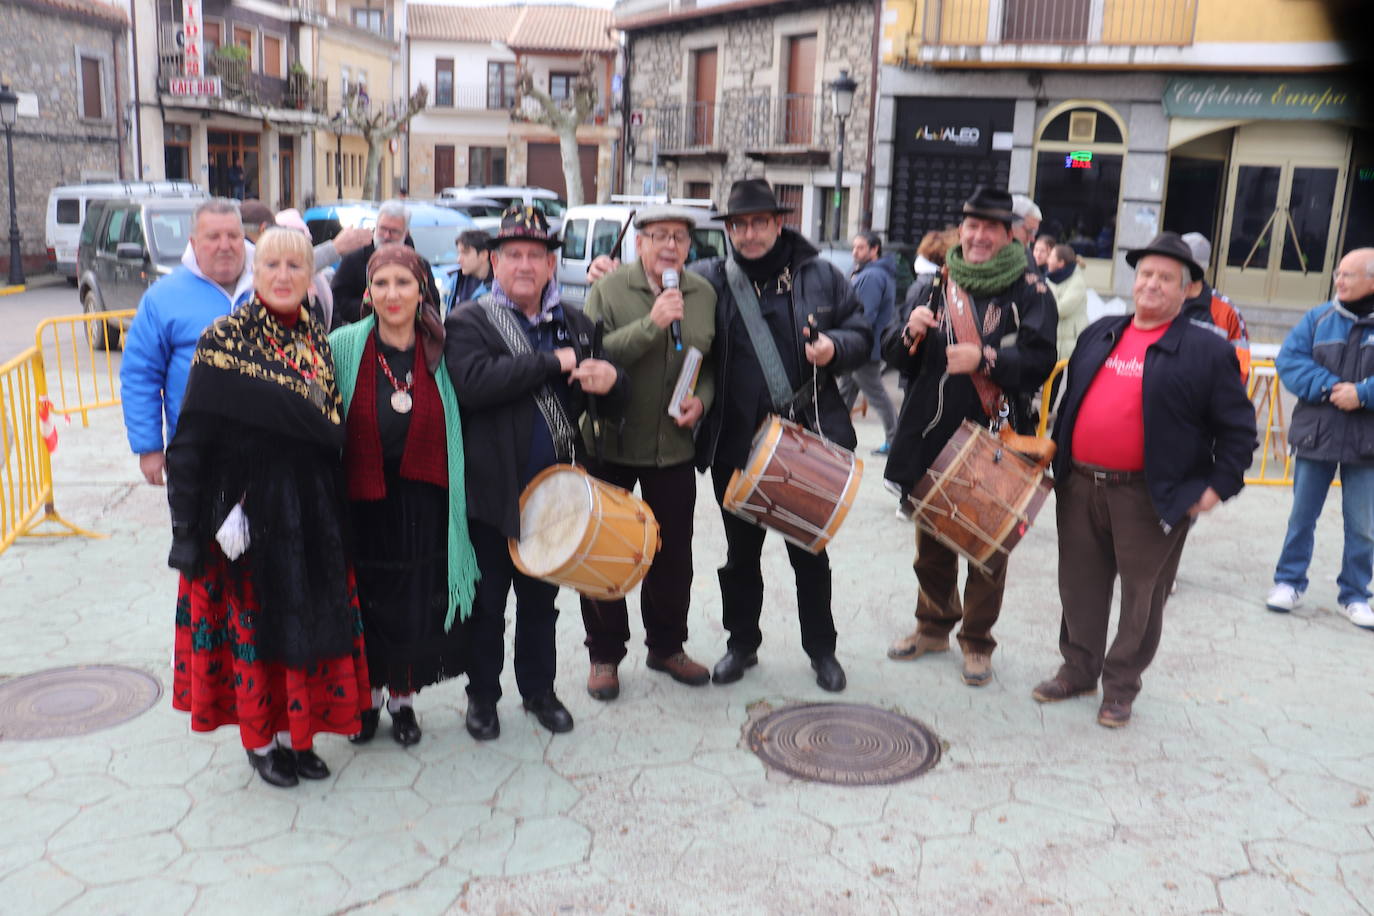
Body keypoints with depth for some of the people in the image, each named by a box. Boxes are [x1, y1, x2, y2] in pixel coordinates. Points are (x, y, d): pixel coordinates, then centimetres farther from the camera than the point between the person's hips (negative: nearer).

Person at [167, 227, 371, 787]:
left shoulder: (319, 339, 7)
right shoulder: (224, 339, -8)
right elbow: (196, 437, -10)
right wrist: (216, 513, -16)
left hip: (312, 507, 5)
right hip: (249, 504, -5)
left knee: (308, 616, 10)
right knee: (252, 619, 5)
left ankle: (295, 732, 25)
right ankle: (261, 739, 22)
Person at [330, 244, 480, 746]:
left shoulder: (440, 350, -1)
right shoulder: (343, 345, -4)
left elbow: (455, 428, 6)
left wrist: (457, 493, 1)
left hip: (423, 504, 1)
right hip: (362, 501, -1)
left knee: (416, 606, 8)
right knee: (365, 602, 10)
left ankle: (402, 698, 29)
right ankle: (366, 698, 32)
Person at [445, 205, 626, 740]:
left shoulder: (575, 324, 10)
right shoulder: (468, 322, -5)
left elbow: (609, 403, 14)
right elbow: (473, 382, -25)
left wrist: (610, 382, -11)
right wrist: (553, 363, -21)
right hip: (491, 491, -4)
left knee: (541, 599, 17)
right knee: (487, 601, 9)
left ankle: (539, 690, 33)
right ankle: (482, 696, 26)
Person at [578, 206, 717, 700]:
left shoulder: (704, 294, 4)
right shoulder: (608, 290, -7)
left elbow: (713, 360, 12)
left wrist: (702, 398, -7)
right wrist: (651, 324, -27)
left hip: (675, 445, 3)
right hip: (611, 442, -3)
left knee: (673, 553, 11)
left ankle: (667, 645, 30)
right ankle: (604, 654, 21)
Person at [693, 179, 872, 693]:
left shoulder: (821, 277, 3)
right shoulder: (709, 280, 2)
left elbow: (861, 337, 8)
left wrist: (835, 347, -13)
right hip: (735, 443, 1)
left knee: (810, 552, 10)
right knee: (741, 552, 14)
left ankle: (821, 649, 27)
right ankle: (742, 643, 31)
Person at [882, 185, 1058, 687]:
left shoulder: (1029, 291, -2)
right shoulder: (937, 283, 9)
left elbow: (1040, 361, -12)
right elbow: (895, 355, 9)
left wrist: (985, 359, -26)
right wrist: (911, 331, -12)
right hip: (931, 435, 4)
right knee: (931, 537, 15)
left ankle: (977, 640, 22)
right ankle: (934, 624, 34)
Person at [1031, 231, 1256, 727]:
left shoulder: (1206, 350, -3)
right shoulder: (1098, 333, 12)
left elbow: (1237, 427, -2)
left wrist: (1219, 485, -8)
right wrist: (1058, 459, 13)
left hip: (1151, 497, -4)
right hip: (1080, 487, 5)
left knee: (1142, 597, 7)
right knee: (1080, 587, 14)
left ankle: (1121, 686, 23)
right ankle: (1078, 669, 31)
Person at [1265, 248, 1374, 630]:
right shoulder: (1319, 318, 1)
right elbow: (1289, 359, -5)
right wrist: (1328, 387, -17)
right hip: (1315, 436, 1)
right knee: (1302, 515, 10)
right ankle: (1289, 582, 23)